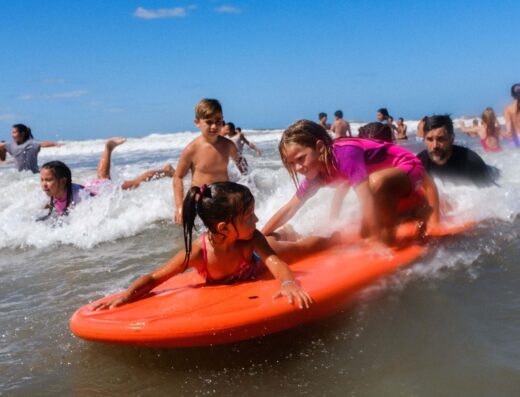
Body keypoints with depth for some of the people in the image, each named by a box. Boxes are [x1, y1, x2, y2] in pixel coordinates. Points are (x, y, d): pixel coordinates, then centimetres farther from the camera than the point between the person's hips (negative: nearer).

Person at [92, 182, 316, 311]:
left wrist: (288, 283, -77)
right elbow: (154, 278, -35)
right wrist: (126, 296, -52)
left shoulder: (251, 238, -39)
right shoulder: (198, 252, -41)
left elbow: (274, 261, -54)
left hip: (256, 278, 0)